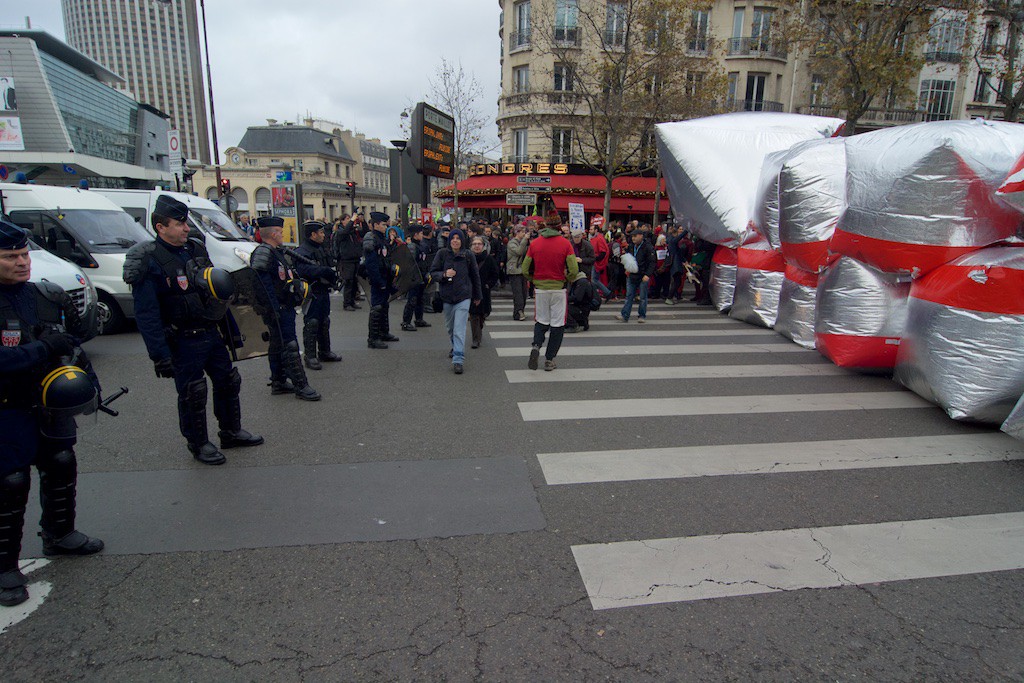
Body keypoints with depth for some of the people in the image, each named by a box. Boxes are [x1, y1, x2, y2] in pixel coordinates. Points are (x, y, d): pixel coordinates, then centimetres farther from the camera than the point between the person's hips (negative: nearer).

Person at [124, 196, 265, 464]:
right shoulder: (149, 262, -15)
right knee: (192, 393, 4)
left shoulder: (196, 248, 7)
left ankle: (231, 432, 33)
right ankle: (199, 444, 22)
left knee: (228, 381, 16)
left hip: (211, 333, 7)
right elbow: (146, 316, -17)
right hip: (183, 341, -7)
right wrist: (160, 355, -20)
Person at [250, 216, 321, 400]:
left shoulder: (278, 252, 17)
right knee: (290, 346, -8)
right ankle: (301, 386, -3)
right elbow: (263, 285, -22)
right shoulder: (263, 253, -16)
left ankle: (278, 383, 26)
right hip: (278, 310, -11)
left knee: (278, 346, 16)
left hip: (286, 308, 11)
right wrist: (274, 311, -24)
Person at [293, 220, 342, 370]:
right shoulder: (302, 251, -15)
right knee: (311, 325, -4)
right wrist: (323, 270, -34)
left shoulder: (320, 248, 16)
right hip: (311, 294, -9)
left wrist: (332, 276, 7)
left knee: (324, 323, 17)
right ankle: (310, 356, 3)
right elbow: (302, 269, -31)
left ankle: (324, 352, 29)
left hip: (323, 291, 10)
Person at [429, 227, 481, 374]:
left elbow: (475, 276, 9)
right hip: (447, 296, 3)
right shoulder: (442, 254, -1)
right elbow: (433, 273, 0)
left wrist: (477, 296, 16)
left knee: (459, 329, -12)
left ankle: (458, 360, -12)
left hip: (463, 296, -3)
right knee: (450, 327, 19)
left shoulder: (468, 255, -2)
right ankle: (455, 348, 46)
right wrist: (444, 274, -21)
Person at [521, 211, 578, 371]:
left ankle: (536, 346, -7)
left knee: (541, 321, 18)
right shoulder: (565, 244, -8)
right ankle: (549, 360, 12)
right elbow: (574, 270, -12)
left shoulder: (534, 243, -2)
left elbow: (525, 270, 1)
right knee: (557, 324, 9)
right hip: (558, 290, -2)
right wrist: (566, 280, 7)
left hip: (540, 289, 2)